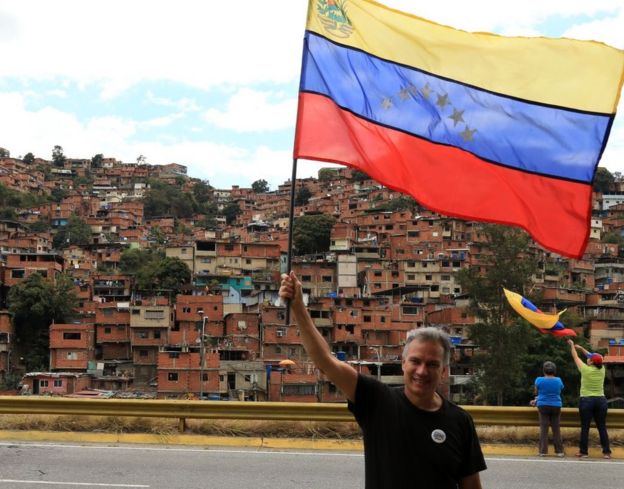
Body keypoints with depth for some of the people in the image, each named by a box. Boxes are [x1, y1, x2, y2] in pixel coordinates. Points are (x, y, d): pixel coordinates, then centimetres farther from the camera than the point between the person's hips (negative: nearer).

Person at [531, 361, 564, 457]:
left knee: (543, 429, 0)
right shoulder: (558, 381, 2)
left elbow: (536, 392, 8)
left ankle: (543, 451, -3)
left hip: (543, 406, -1)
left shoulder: (539, 380, -5)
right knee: (556, 429, 6)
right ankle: (559, 451, 6)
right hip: (556, 406, 2)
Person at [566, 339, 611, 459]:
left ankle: (583, 452, 5)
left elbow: (575, 357, 6)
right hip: (601, 400, 4)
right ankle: (606, 452, 6)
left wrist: (572, 346, 22)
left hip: (586, 401, -4)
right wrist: (581, 348, 29)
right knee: (602, 427, 6)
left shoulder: (586, 369, -9)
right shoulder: (601, 369, 3)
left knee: (585, 428, 1)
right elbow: (593, 357, 19)